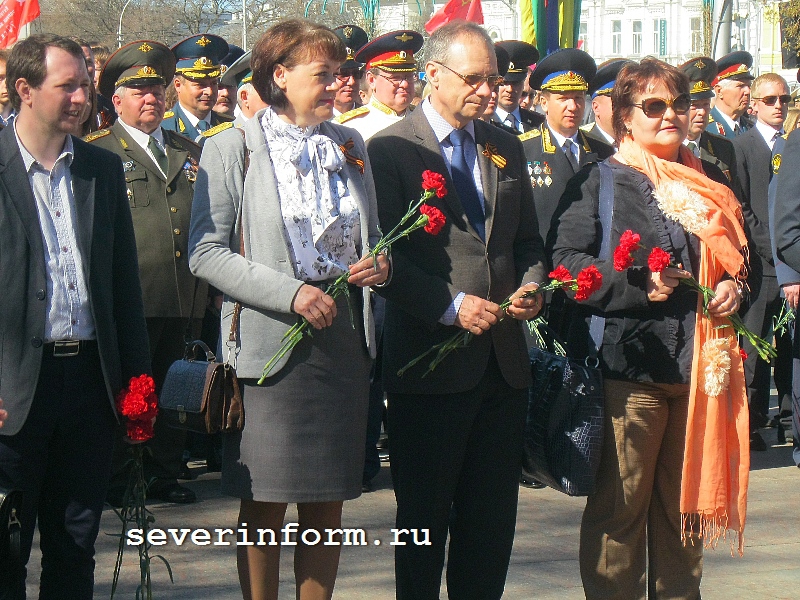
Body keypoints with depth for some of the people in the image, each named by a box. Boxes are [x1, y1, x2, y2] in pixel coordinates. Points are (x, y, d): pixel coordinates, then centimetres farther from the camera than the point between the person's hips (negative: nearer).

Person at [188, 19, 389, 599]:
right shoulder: (231, 149, -2)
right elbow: (206, 253, -8)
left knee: (328, 500, 8)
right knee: (266, 503, -1)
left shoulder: (350, 145, 14)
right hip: (270, 341, -4)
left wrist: (379, 263, -1)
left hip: (344, 335, 5)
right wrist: (290, 292, -17)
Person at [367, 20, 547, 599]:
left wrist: (530, 287, -1)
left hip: (503, 361, 6)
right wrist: (451, 306, -21)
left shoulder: (506, 148, 13)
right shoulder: (390, 149, -6)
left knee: (493, 516, 11)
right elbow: (384, 257, -11)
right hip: (429, 362, -5)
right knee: (424, 516, 5)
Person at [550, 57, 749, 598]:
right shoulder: (599, 181, -1)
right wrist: (637, 284, -19)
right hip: (628, 366, -5)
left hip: (697, 368, 6)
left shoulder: (707, 186, 17)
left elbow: (737, 258, 27)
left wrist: (733, 287, 5)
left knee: (685, 506, 12)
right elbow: (567, 261, -9)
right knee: (619, 507, -2)